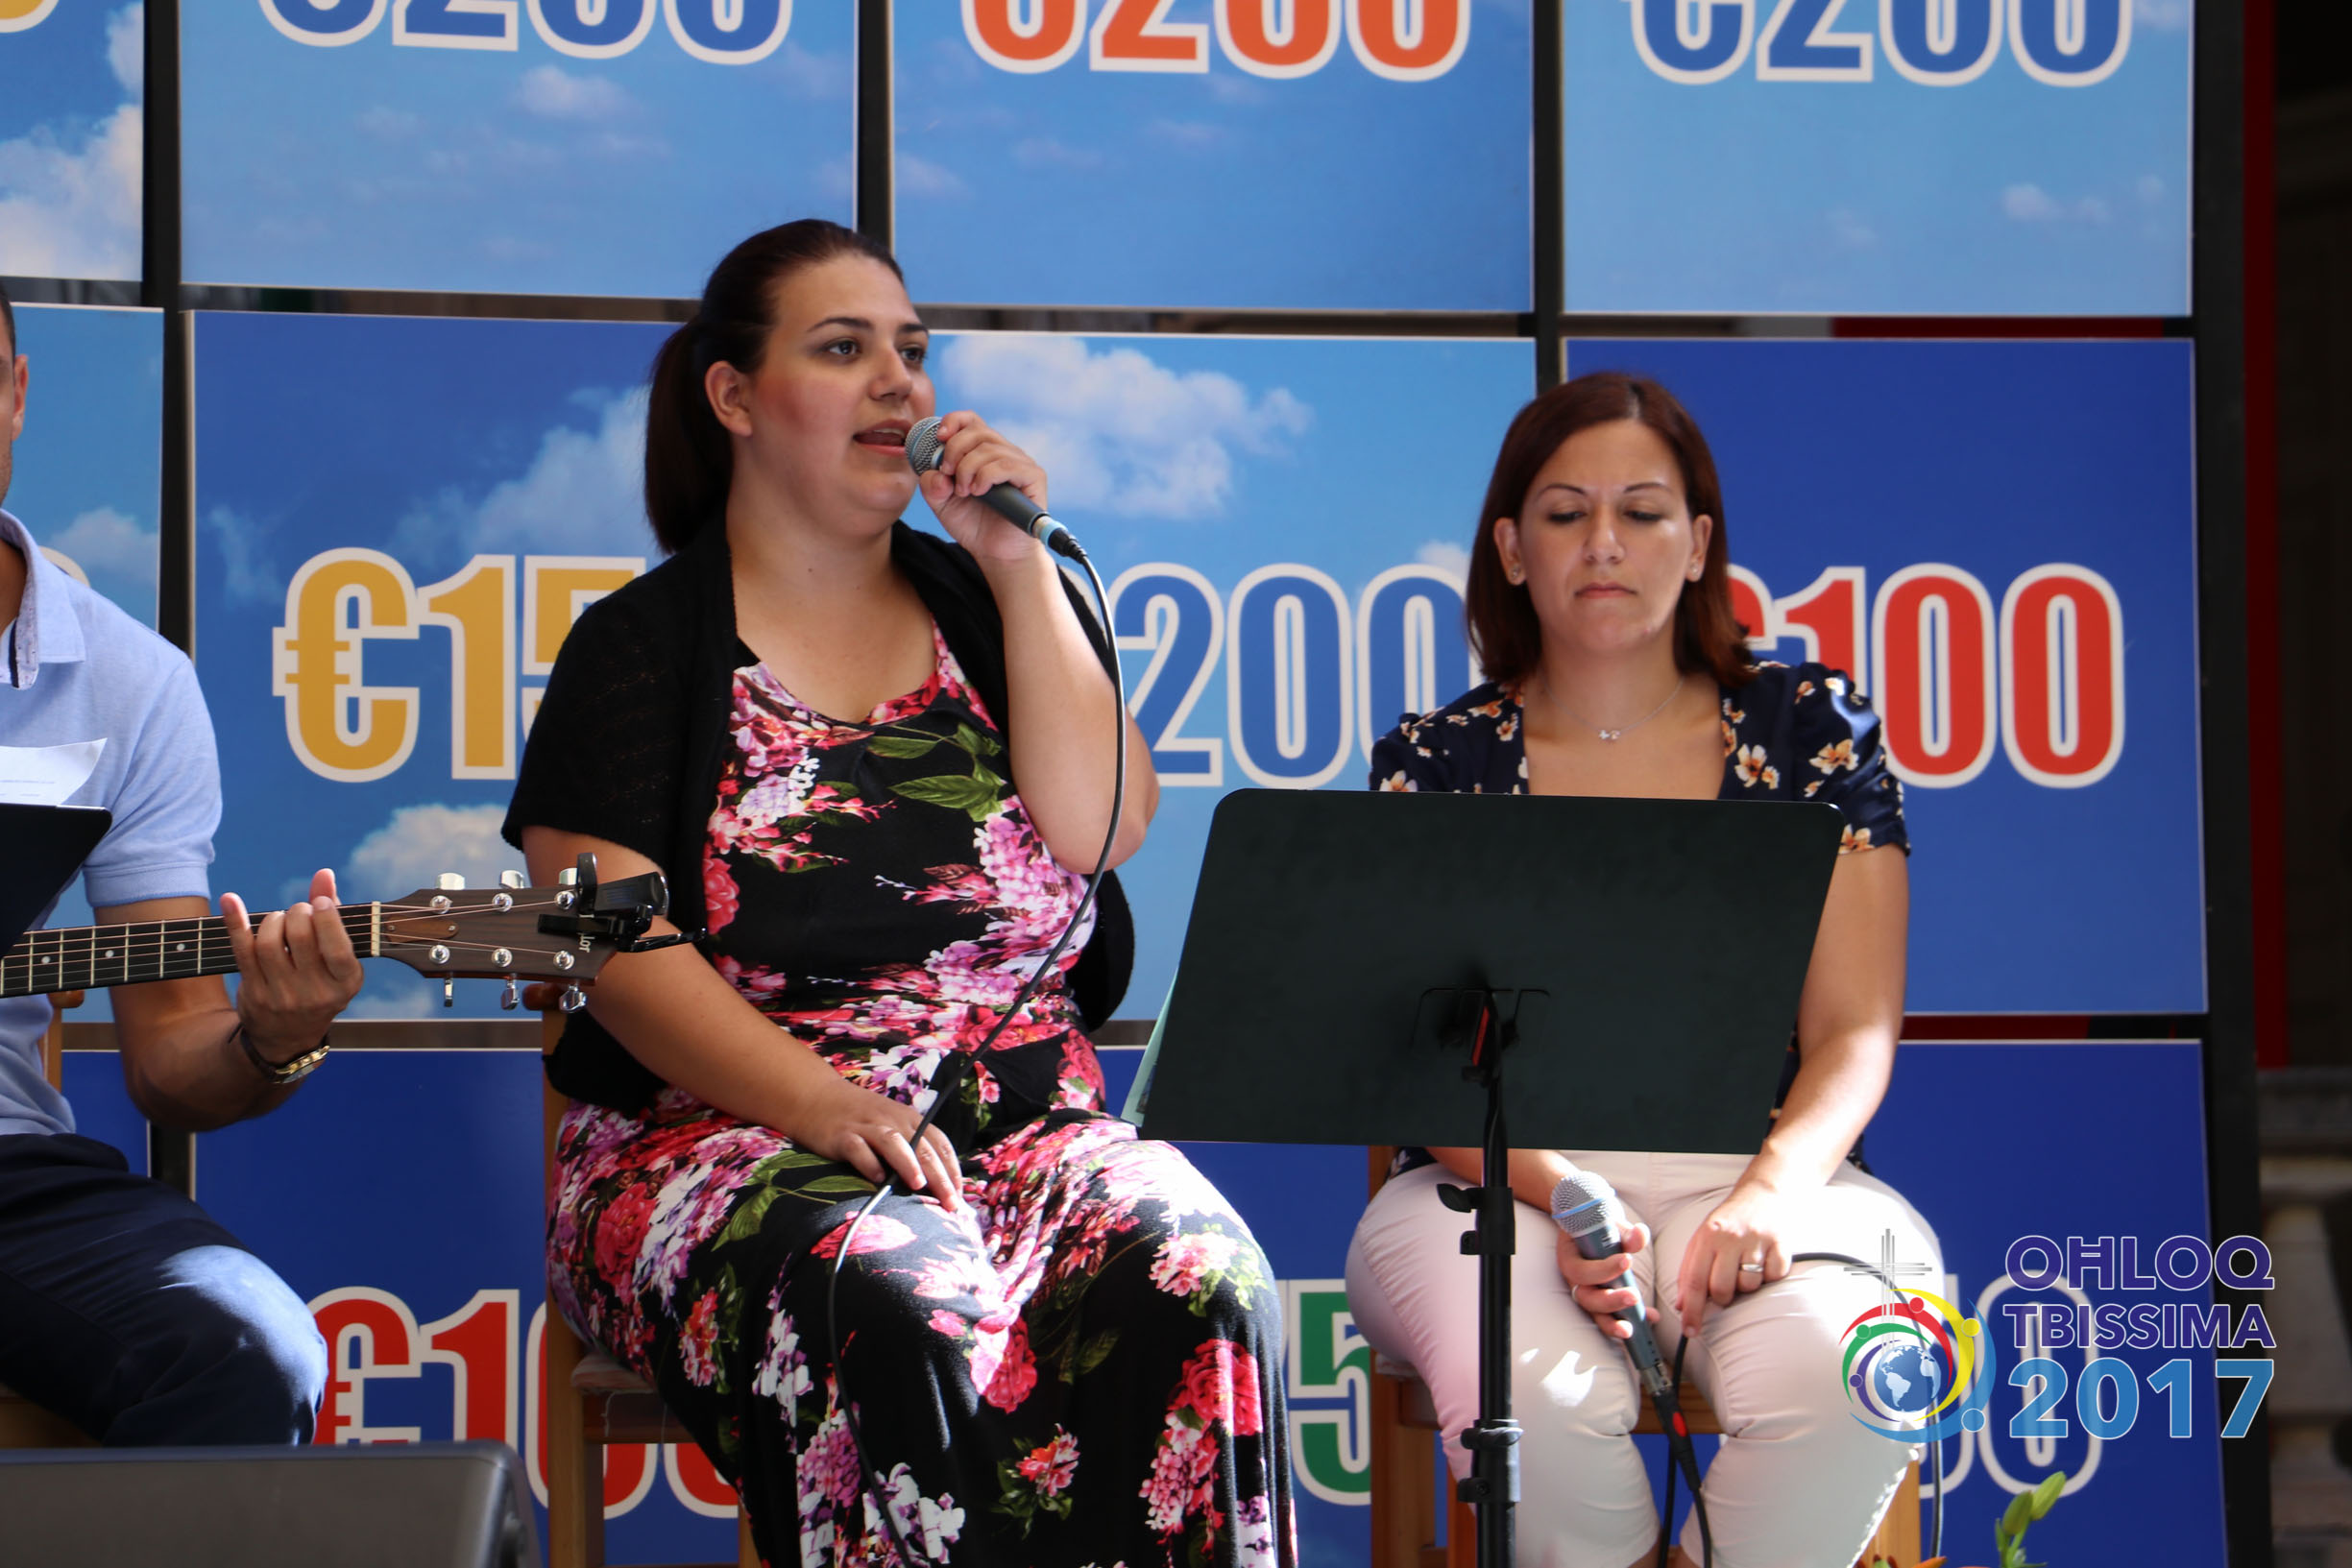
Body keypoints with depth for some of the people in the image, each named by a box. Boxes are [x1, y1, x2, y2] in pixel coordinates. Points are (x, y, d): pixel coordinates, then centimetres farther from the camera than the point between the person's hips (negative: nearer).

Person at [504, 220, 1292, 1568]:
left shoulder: (990, 606, 19)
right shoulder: (642, 647, 7)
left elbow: (1096, 831, 3)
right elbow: (613, 946, -5)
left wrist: (1020, 563, 0)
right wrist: (820, 1104, -21)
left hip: (1029, 1129, 3)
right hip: (728, 1139, -3)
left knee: (1204, 1287, -30)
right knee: (899, 1310, -38)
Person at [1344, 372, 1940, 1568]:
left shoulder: (1812, 731, 11)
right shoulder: (1433, 766, 10)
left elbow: (1855, 1029, 4)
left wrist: (1778, 1185, -17)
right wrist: (1562, 1201, -20)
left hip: (1753, 1168, 1)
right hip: (1502, 1182, 0)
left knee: (1839, 1384, -33)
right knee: (1534, 1400, -35)